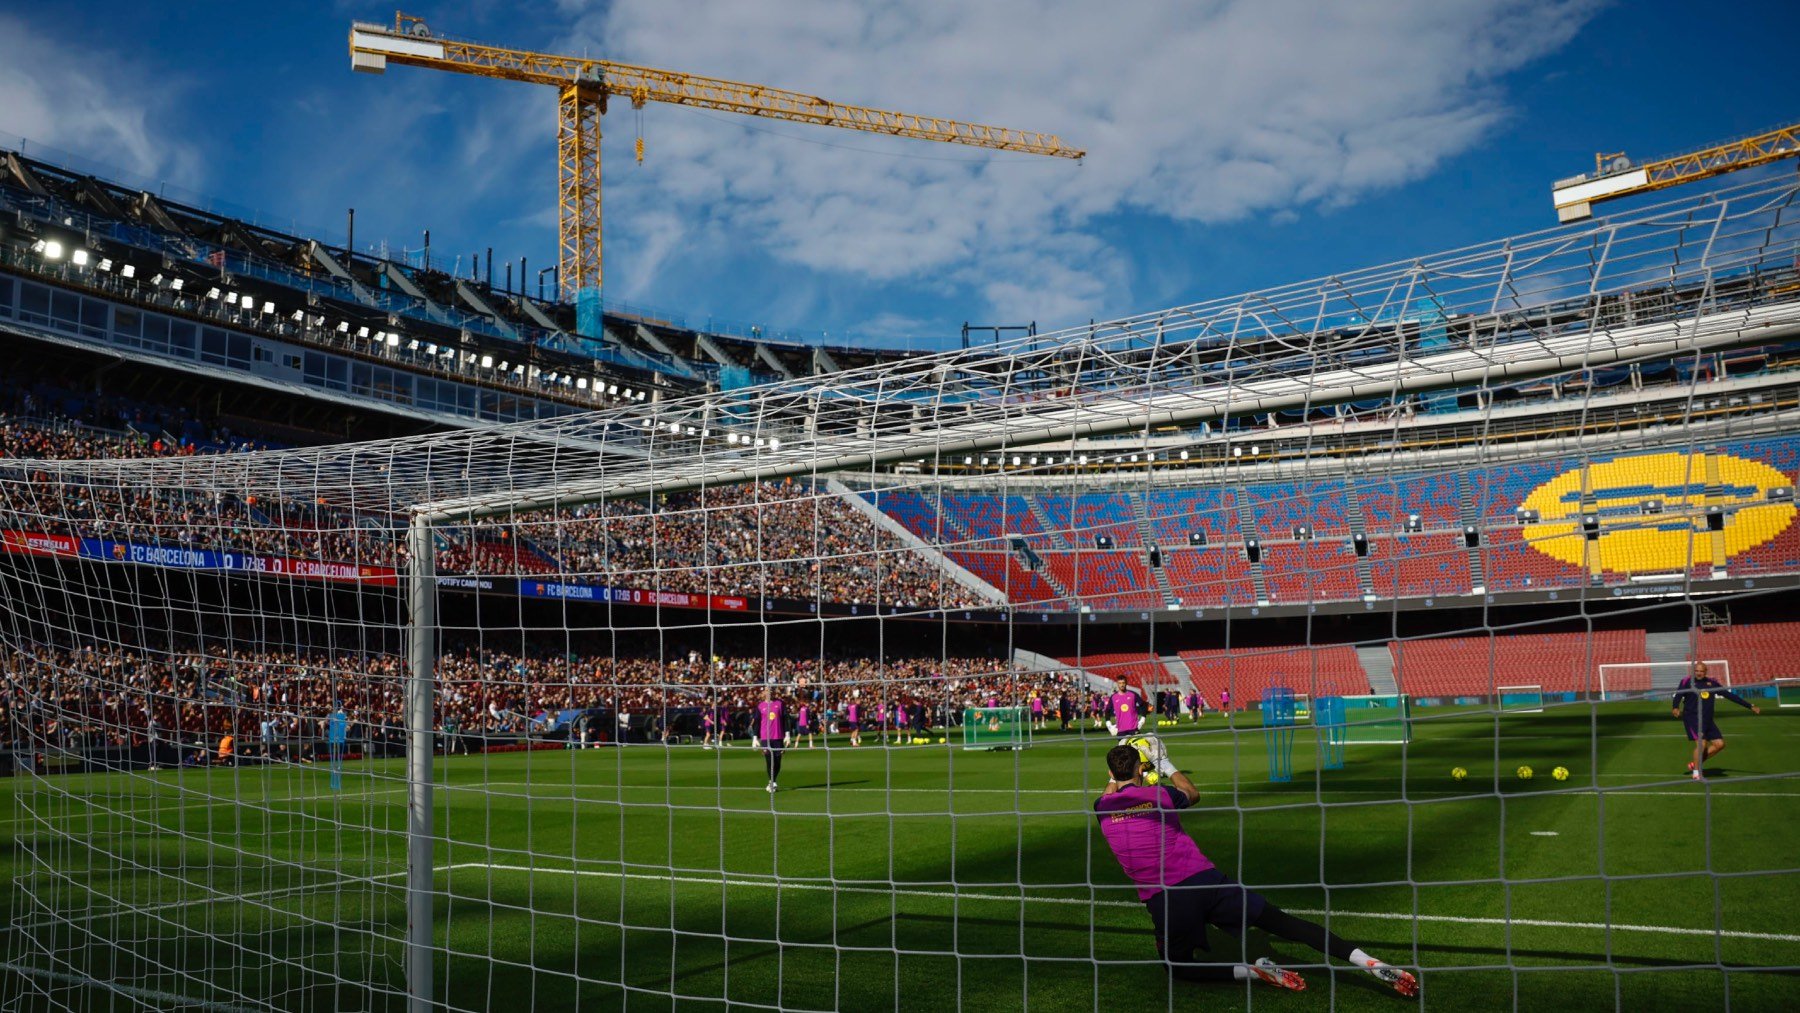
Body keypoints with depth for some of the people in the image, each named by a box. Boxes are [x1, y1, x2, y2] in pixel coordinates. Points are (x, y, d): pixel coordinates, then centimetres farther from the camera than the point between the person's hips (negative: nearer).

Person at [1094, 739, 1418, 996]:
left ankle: (1253, 970, -8)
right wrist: (1164, 764, 38)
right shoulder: (1158, 794, 4)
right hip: (1204, 879, 1)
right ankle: (1373, 963, -5)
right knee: (1280, 920, 7)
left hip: (1163, 901, -1)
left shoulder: (1102, 808, 3)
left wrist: (1115, 773, 41)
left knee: (1178, 965, 19)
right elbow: (1192, 793, 29)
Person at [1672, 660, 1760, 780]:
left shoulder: (1712, 682, 10)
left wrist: (1750, 706, 13)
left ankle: (1695, 763, 15)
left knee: (1719, 744, 1)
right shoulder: (1687, 682, -2)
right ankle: (1696, 773, -1)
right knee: (1701, 743, -17)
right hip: (1692, 718, -6)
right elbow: (1678, 695, -13)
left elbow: (1729, 695, 13)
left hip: (1707, 720, 6)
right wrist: (1675, 707, -34)